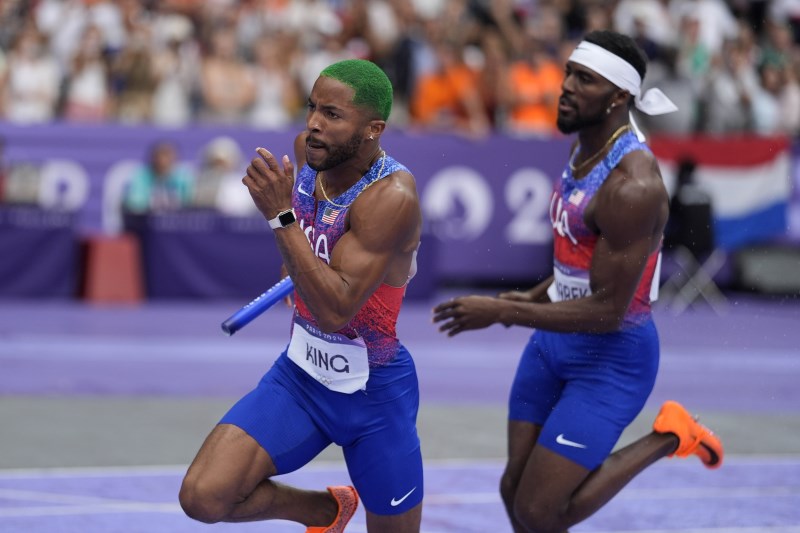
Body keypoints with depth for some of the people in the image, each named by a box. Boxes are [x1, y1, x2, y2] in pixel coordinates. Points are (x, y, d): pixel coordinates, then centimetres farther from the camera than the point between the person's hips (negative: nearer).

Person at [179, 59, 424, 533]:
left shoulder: (392, 197, -26)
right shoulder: (309, 152, -6)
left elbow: (334, 311, -33)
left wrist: (281, 216, -37)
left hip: (375, 394, -5)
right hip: (300, 375, 5)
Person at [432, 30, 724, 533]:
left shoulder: (632, 185, -26)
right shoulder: (585, 150, 4)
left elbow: (607, 311, -25)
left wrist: (501, 312, -22)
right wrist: (535, 297, 12)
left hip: (612, 356, -9)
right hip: (554, 343, 9)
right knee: (515, 491, 9)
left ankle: (667, 437, 7)